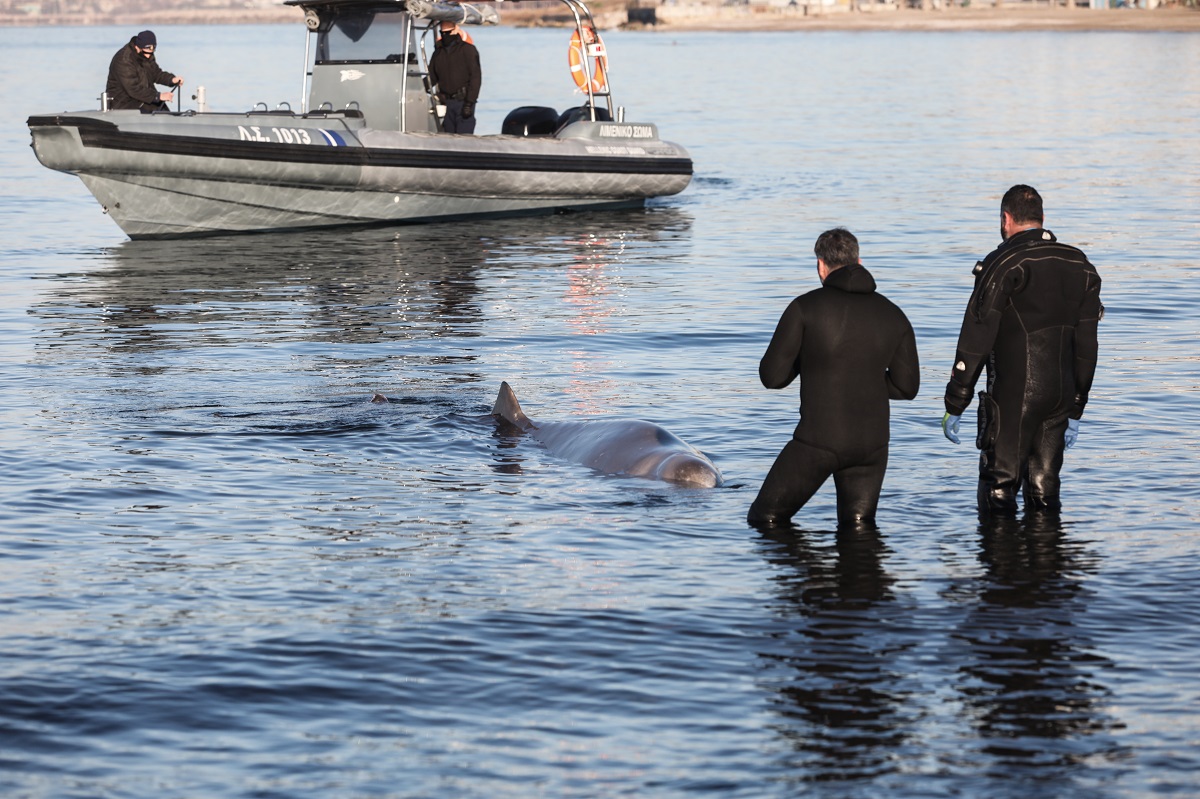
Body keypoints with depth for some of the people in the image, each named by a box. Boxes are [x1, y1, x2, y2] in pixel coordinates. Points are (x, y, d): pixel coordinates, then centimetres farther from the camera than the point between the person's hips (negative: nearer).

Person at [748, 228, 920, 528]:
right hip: (872, 444, 4)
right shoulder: (893, 315, 5)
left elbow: (772, 376, -6)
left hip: (818, 439, -4)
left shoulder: (805, 307, -7)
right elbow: (907, 386, 9)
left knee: (764, 520, 7)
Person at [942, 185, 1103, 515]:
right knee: (1044, 489, 13)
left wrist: (954, 407, -8)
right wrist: (1075, 411, 20)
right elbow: (1086, 345, 14)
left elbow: (975, 340, -11)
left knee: (998, 489, -2)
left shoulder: (1003, 264, -9)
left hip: (1013, 397, -6)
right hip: (1060, 396, 6)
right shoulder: (1080, 266, 12)